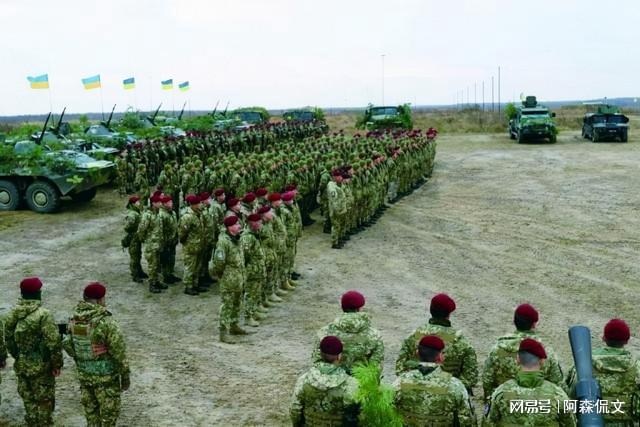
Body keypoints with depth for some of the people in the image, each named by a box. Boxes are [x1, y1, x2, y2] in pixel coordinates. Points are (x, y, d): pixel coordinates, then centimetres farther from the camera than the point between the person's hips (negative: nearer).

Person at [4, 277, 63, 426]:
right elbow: (53, 341, -20)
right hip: (41, 367, -6)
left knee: (29, 401, 17)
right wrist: (57, 363, -10)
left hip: (21, 367, 6)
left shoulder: (12, 315, 2)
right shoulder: (43, 314, -18)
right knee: (44, 402, 6)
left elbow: (9, 340, 11)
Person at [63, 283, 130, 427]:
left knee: (91, 411, 20)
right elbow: (119, 353, -18)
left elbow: (67, 345, 5)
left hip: (84, 375, 6)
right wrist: (125, 377, -8)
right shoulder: (106, 322, -22)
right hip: (106, 377, -6)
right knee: (108, 413, 9)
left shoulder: (74, 320, -4)